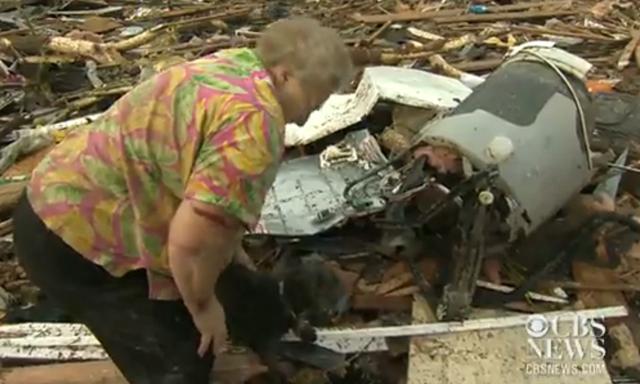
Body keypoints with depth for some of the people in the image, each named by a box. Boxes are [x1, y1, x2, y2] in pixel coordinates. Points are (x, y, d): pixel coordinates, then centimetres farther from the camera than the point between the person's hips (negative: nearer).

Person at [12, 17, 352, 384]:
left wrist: (234, 254, 20)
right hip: (77, 233, -10)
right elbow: (192, 240, -32)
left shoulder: (235, 69, 6)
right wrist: (203, 306, -12)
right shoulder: (252, 124, -27)